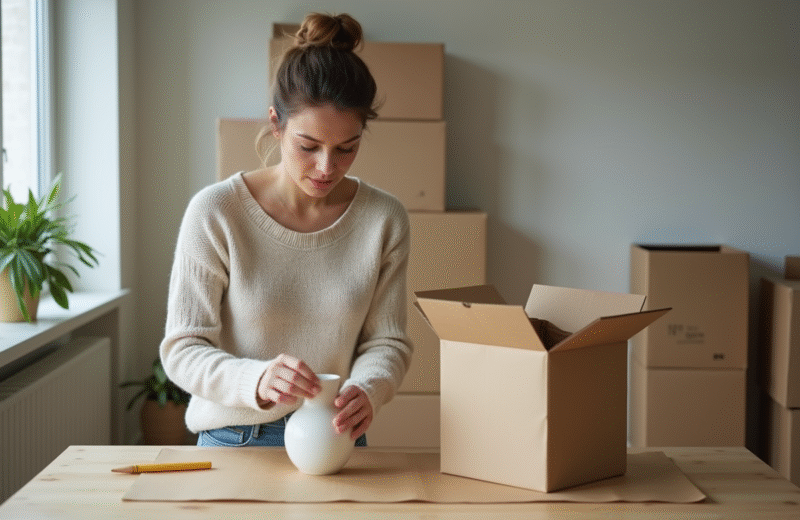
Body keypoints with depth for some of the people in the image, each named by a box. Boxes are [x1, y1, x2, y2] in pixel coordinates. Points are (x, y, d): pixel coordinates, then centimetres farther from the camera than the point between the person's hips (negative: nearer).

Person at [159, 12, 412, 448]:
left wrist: (366, 389, -20)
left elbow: (386, 341, 2)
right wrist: (256, 380, -30)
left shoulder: (384, 219, -3)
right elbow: (183, 350, -10)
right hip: (233, 440, -2)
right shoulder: (215, 212, -11)